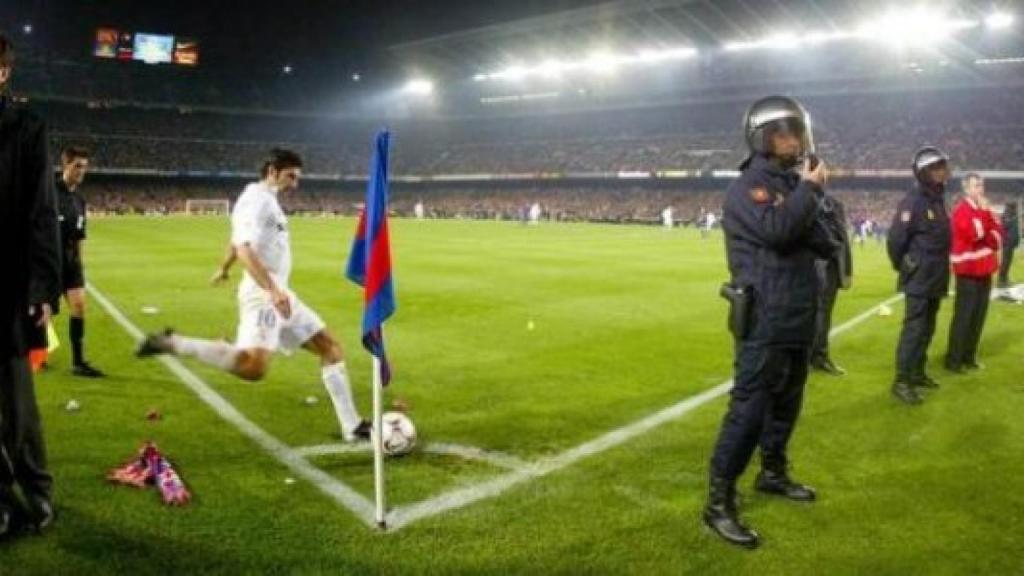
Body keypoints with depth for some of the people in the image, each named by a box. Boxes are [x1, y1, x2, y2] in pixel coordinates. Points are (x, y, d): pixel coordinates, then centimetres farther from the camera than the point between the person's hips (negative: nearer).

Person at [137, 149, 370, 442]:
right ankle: (172, 344, -13)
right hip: (263, 293, -10)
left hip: (278, 292, 10)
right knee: (253, 368, -28)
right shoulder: (257, 199, -11)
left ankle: (352, 426, 10)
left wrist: (224, 269, 52)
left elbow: (236, 240, 35)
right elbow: (244, 249, -25)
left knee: (330, 346, 9)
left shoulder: (266, 200, 18)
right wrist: (273, 290, -36)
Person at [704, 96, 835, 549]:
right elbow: (775, 229, -30)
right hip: (765, 320, -8)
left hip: (797, 319, 9)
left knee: (786, 402, 18)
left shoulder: (792, 185, 14)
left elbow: (827, 245, 9)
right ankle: (718, 503, -4)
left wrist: (810, 196, -8)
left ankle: (773, 473, 36)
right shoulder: (749, 187, -11)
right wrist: (810, 189, -15)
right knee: (749, 407, -9)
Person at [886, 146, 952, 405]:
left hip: (936, 280, 9)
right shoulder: (913, 201, -16)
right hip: (919, 280, -9)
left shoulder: (939, 200, 12)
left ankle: (918, 373, 26)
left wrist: (941, 273, 15)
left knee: (927, 330, 15)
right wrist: (903, 267, -4)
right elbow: (895, 240, -17)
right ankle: (901, 382, -3)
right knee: (914, 330, -8)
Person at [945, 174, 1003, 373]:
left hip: (984, 270, 8)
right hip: (968, 271, -8)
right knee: (964, 315, -7)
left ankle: (969, 356, 18)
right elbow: (974, 233, -23)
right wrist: (983, 212, -16)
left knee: (979, 315, 10)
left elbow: (998, 233, 12)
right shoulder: (961, 210, -10)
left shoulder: (984, 210, 15)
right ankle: (953, 359, -2)